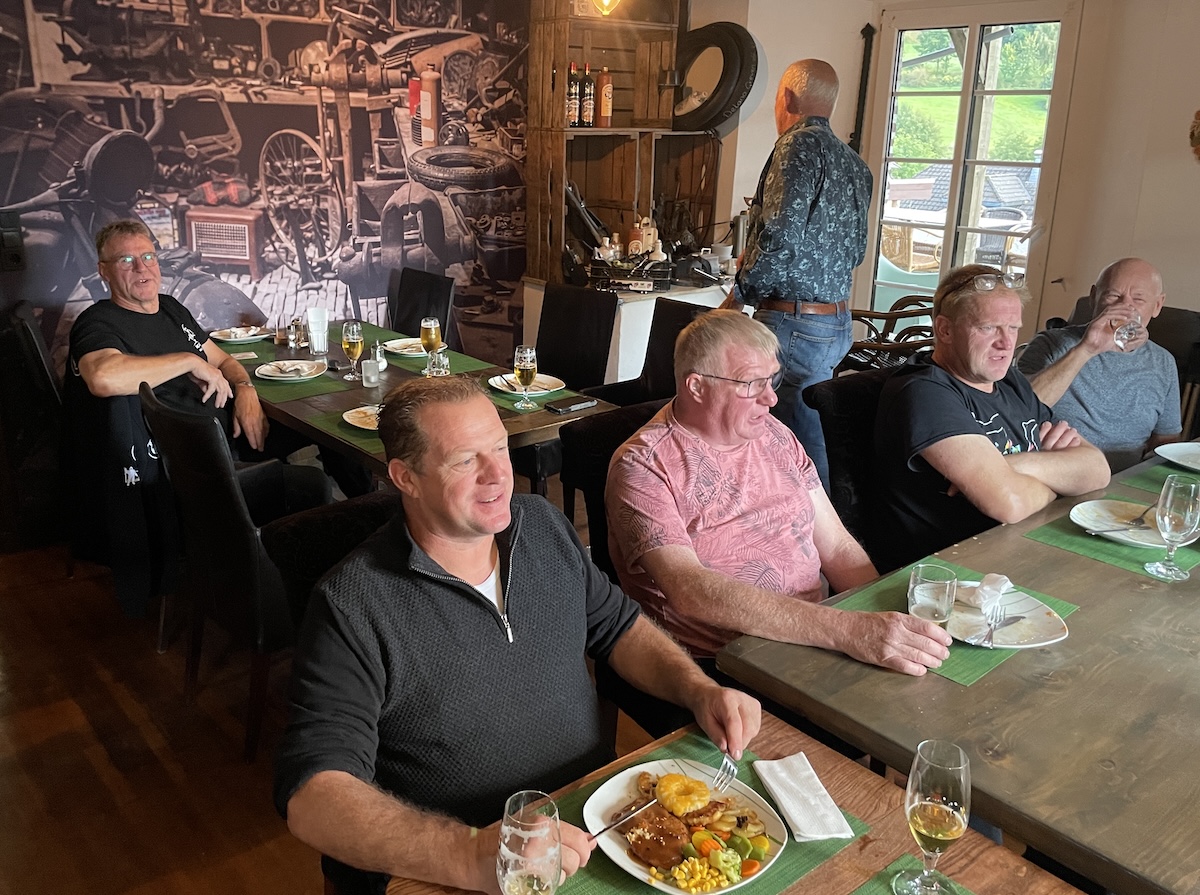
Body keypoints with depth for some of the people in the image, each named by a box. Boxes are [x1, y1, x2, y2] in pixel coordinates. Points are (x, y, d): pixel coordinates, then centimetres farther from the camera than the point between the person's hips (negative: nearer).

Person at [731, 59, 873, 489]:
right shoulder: (854, 162, 15)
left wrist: (744, 284, -5)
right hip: (839, 320, 9)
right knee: (812, 440, 16)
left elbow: (780, 240, -21)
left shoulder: (800, 145, -12)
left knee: (798, 448, -3)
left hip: (795, 323, -9)